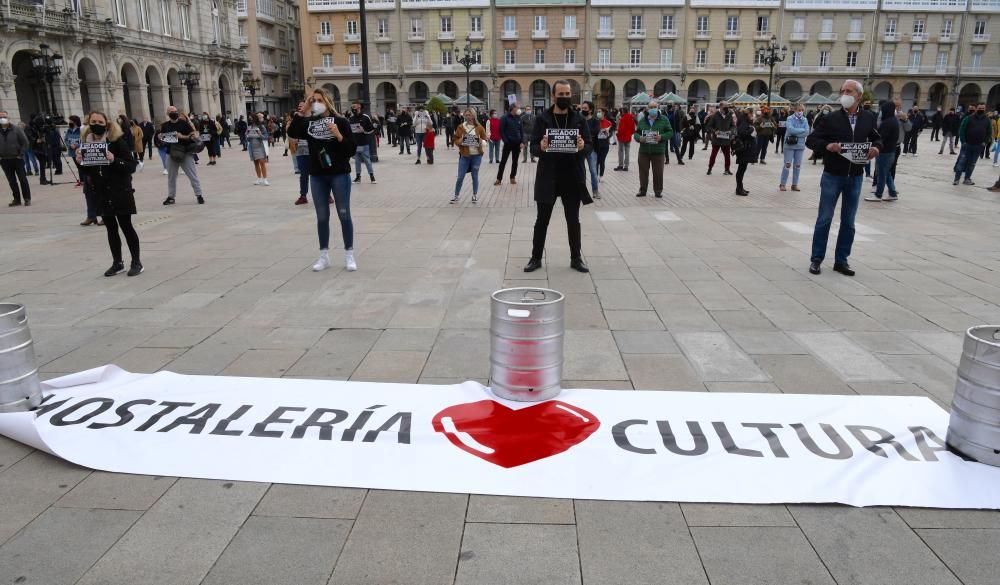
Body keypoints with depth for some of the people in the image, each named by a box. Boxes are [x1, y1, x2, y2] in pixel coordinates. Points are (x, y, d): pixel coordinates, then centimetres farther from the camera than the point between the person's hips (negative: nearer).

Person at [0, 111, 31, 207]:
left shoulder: (16, 130, -4)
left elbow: (25, 143, -3)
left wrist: (21, 154, -8)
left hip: (17, 159, -3)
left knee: (23, 179, -1)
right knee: (12, 181, 7)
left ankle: (27, 198, 6)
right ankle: (17, 199, 14)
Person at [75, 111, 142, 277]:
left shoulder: (118, 141, -10)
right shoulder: (86, 143, 6)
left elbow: (132, 166, -13)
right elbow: (87, 172, 13)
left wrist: (114, 160, -27)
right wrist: (80, 162, -7)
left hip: (120, 191, -5)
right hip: (101, 193, 5)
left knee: (126, 226, -1)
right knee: (111, 228, 11)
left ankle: (136, 262, 9)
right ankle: (117, 263, 20)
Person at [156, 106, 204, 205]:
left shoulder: (184, 123, -3)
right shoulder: (165, 126, 7)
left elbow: (193, 135, -7)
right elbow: (161, 141, 13)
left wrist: (182, 136, -19)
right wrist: (160, 139, -9)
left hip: (186, 153, -4)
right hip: (171, 154, 4)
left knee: (193, 175, -2)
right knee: (171, 177, 11)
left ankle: (199, 195, 5)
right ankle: (170, 197, 21)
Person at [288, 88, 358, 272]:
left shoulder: (340, 121, -4)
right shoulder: (309, 123, 6)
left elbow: (352, 150, -7)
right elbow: (292, 133, -12)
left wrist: (339, 135, -21)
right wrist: (301, 112, -13)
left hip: (339, 174, -3)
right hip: (317, 176, 3)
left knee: (344, 215, 4)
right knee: (322, 217, 9)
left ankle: (349, 255, 13)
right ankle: (324, 256, 18)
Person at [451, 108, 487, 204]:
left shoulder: (479, 127, 2)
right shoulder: (461, 127, 2)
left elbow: (485, 139, 8)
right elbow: (456, 139, 6)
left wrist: (481, 142, -14)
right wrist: (460, 141, -15)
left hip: (477, 155, 0)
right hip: (464, 155, 0)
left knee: (475, 176, 9)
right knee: (460, 176, -1)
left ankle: (475, 195, 22)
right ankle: (456, 196, 10)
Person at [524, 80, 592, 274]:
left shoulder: (579, 119, 4)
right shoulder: (542, 119, -1)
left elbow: (588, 146, 4)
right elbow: (533, 148, -2)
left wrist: (582, 146, -19)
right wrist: (541, 147, -25)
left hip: (572, 178, 1)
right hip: (548, 177, -1)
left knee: (573, 220, 9)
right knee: (542, 220, 7)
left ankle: (576, 258, 20)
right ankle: (536, 258, 18)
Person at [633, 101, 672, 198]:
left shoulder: (664, 119, 0)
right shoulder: (642, 120, 6)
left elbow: (670, 132, 1)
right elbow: (636, 133, 10)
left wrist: (661, 137, -17)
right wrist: (639, 138, -13)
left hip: (658, 151, -2)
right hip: (644, 151, 2)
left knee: (658, 172, 3)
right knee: (643, 171, 7)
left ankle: (658, 191, 16)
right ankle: (642, 190, 20)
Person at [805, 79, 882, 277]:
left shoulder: (868, 118, 4)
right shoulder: (830, 118, -4)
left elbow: (876, 138, 16)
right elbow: (811, 140, -5)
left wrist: (876, 147, -7)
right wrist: (827, 145, -23)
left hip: (855, 177, 3)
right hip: (832, 176, -3)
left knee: (848, 222, 8)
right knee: (824, 219, 1)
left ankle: (841, 260, 18)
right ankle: (816, 259, 11)